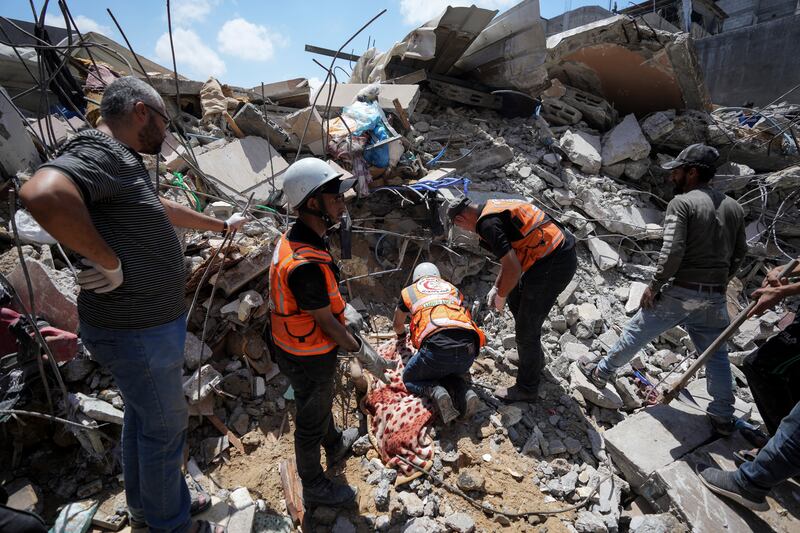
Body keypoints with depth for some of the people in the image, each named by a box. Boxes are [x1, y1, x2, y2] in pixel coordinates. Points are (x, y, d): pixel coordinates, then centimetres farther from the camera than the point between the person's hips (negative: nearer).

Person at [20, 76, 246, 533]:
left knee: (143, 415, 24)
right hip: (138, 331, -10)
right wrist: (110, 263, -29)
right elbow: (43, 194, -42)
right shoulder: (98, 152, -21)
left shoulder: (125, 162, 11)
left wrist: (222, 225, 38)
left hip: (150, 323, 10)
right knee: (165, 425, 8)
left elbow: (167, 209, 27)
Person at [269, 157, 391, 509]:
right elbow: (327, 323, -25)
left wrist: (351, 337, 16)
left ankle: (335, 446, 60)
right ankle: (315, 489, 40)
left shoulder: (293, 238, -5)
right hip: (309, 359, -9)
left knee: (321, 402, 32)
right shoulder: (305, 265, -36)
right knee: (311, 421, 14)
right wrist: (364, 354, -11)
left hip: (295, 347, 9)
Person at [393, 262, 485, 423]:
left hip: (436, 347, -3)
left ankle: (436, 391, -6)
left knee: (409, 379, 24)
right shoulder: (452, 289, 30)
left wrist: (402, 335, 65)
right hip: (467, 350, 4)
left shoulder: (409, 291, 25)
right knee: (448, 372, 34)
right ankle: (465, 393, 5)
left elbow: (398, 324, 42)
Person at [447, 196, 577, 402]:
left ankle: (527, 388, 24)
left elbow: (513, 270, -22)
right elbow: (510, 256, 22)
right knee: (516, 300, 26)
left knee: (526, 328, 4)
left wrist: (501, 295, -3)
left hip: (553, 266, -10)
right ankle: (535, 358, 46)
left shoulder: (487, 223, -17)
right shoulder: (494, 207, 14)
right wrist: (496, 287, 22)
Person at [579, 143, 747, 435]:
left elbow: (672, 253, -20)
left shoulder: (681, 203, -11)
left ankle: (601, 372, 27)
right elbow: (739, 254, 13)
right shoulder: (734, 207, 9)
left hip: (679, 293, -5)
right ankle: (723, 418, 26)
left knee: (635, 332, 11)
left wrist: (653, 286, -11)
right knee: (716, 357, 16)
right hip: (714, 300, 6)